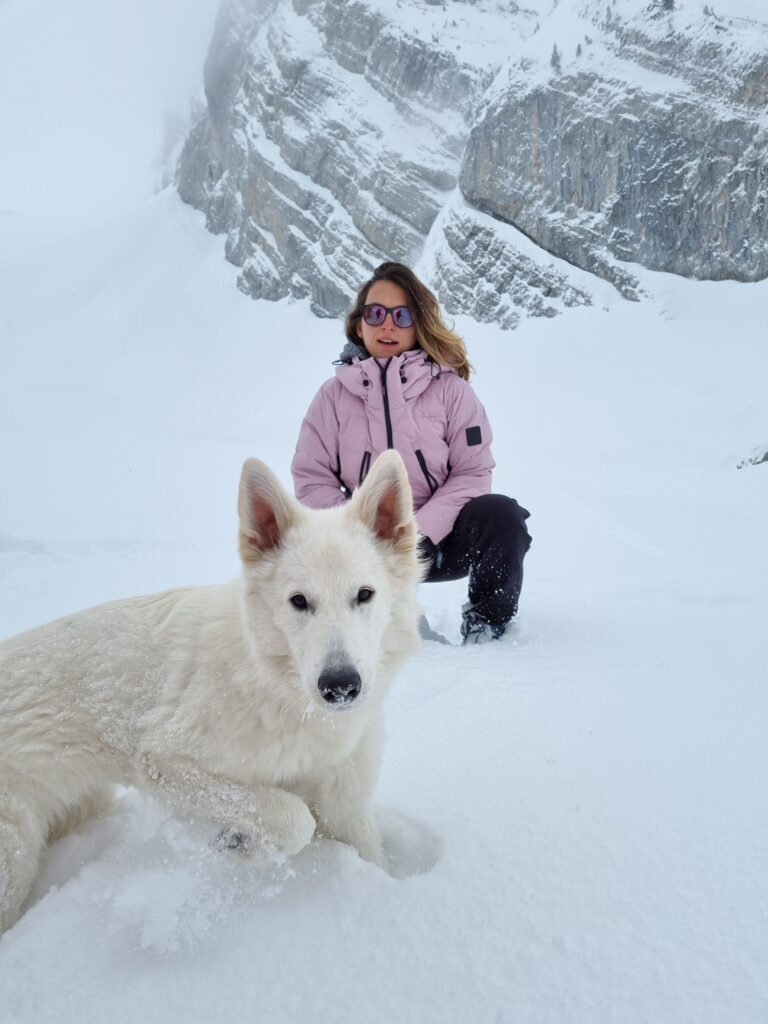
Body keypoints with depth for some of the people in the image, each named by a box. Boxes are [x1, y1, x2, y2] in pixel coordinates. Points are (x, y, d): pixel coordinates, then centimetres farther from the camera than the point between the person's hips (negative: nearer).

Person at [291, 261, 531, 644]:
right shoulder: (334, 394, 3)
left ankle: (487, 619, 1)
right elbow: (312, 478, 0)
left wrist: (421, 533, -18)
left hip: (438, 538, -1)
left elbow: (472, 472, -5)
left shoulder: (449, 387, 0)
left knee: (501, 514, -28)